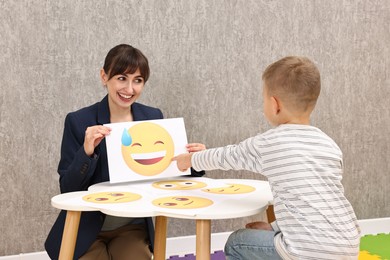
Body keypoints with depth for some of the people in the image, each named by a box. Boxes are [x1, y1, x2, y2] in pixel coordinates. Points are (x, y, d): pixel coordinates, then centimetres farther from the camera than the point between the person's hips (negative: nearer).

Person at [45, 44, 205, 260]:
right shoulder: (79, 121, -10)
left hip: (133, 229, 3)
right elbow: (67, 189, -12)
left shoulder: (153, 117, 1)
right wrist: (87, 152, -29)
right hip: (85, 231, -2)